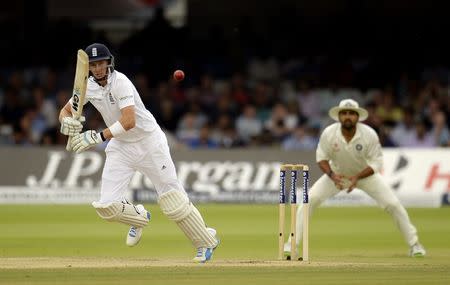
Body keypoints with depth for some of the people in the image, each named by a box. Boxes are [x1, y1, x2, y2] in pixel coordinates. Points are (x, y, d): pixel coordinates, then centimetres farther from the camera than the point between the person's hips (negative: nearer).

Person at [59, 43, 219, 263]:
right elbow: (65, 111, 1)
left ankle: (206, 241, 16)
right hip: (120, 146, 6)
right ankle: (138, 218, 27)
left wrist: (98, 137, -42)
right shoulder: (88, 86, -5)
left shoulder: (121, 83, -24)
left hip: (148, 141, -6)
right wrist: (66, 122, -24)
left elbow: (129, 121, -34)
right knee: (107, 207, -6)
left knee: (172, 200, -4)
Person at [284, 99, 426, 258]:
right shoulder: (329, 133, -25)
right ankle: (292, 244, -7)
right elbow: (321, 157, -12)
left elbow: (376, 163, -19)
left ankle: (414, 244, 8)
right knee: (310, 200, -16)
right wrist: (332, 175, -29)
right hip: (337, 174, 1)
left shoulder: (369, 134, -28)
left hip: (366, 173, -1)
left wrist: (357, 177, -33)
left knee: (393, 205, -11)